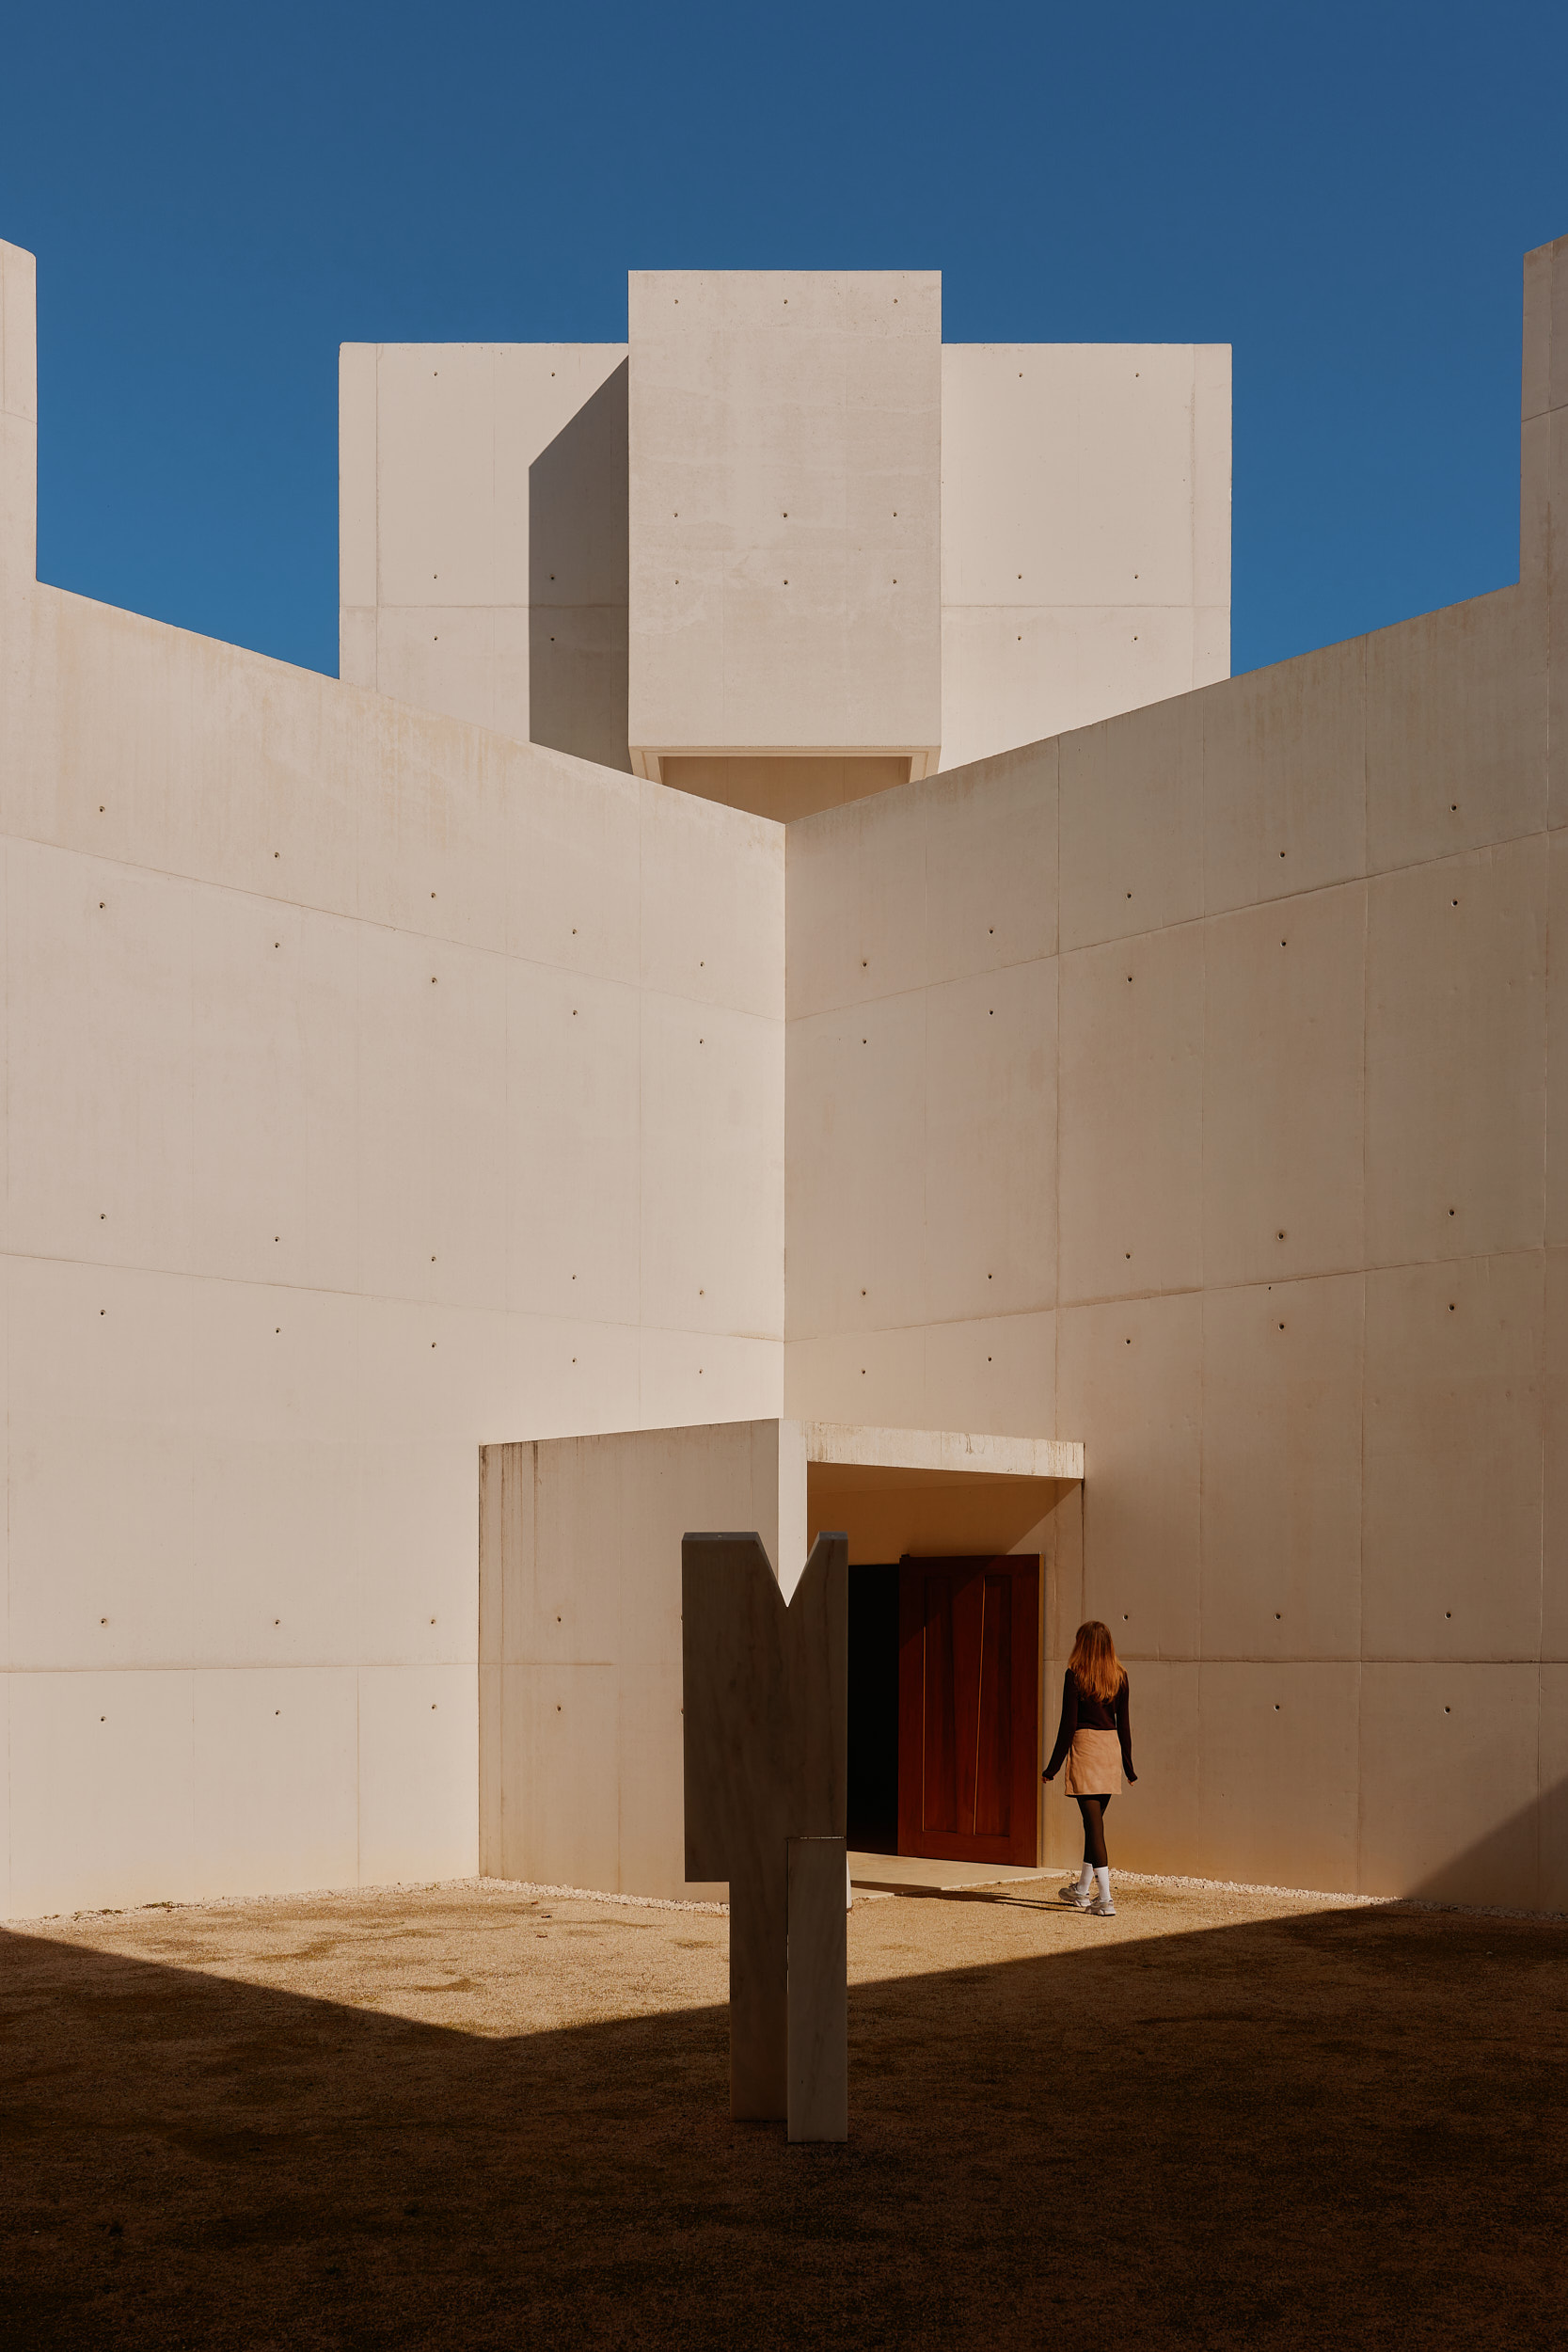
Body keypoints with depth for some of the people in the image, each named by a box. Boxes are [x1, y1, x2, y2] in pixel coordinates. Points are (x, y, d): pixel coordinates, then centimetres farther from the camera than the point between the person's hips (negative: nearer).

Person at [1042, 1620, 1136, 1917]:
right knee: (1095, 1819, 18)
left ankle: (1105, 1899, -9)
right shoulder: (1119, 1676, 4)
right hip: (1112, 1748, 5)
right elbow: (1124, 1723, 7)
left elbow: (1068, 1724, -9)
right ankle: (1083, 1890, 31)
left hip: (1085, 1746, -5)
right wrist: (1128, 1765, 15)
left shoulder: (1075, 1675, -8)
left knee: (1093, 1822, -5)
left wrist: (1053, 1767, -4)